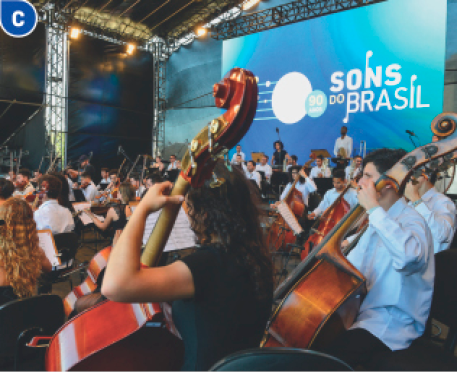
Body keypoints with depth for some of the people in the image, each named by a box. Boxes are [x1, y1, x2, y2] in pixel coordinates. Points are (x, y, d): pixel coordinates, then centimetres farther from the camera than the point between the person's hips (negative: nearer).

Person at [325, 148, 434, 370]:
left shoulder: (410, 221, -17)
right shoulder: (380, 220, 14)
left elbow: (407, 255, -44)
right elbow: (351, 265, 22)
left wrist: (373, 208, -33)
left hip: (390, 327, -9)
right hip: (364, 313, 9)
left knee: (324, 362, -27)